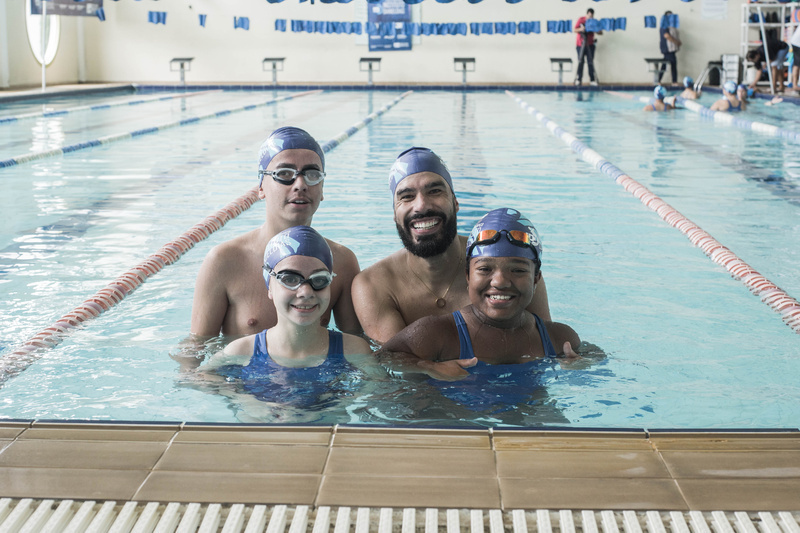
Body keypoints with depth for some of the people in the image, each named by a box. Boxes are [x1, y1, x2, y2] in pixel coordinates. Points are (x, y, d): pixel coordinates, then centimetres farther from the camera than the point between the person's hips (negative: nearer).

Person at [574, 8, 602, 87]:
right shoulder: (581, 20, 1)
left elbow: (600, 33, 3)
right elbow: (575, 30, 2)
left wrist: (597, 31, -20)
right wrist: (580, 29, -19)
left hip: (590, 45, 1)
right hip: (580, 44, -1)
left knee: (590, 62, -3)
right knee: (580, 62, -3)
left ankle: (592, 79, -2)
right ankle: (578, 79, 0)